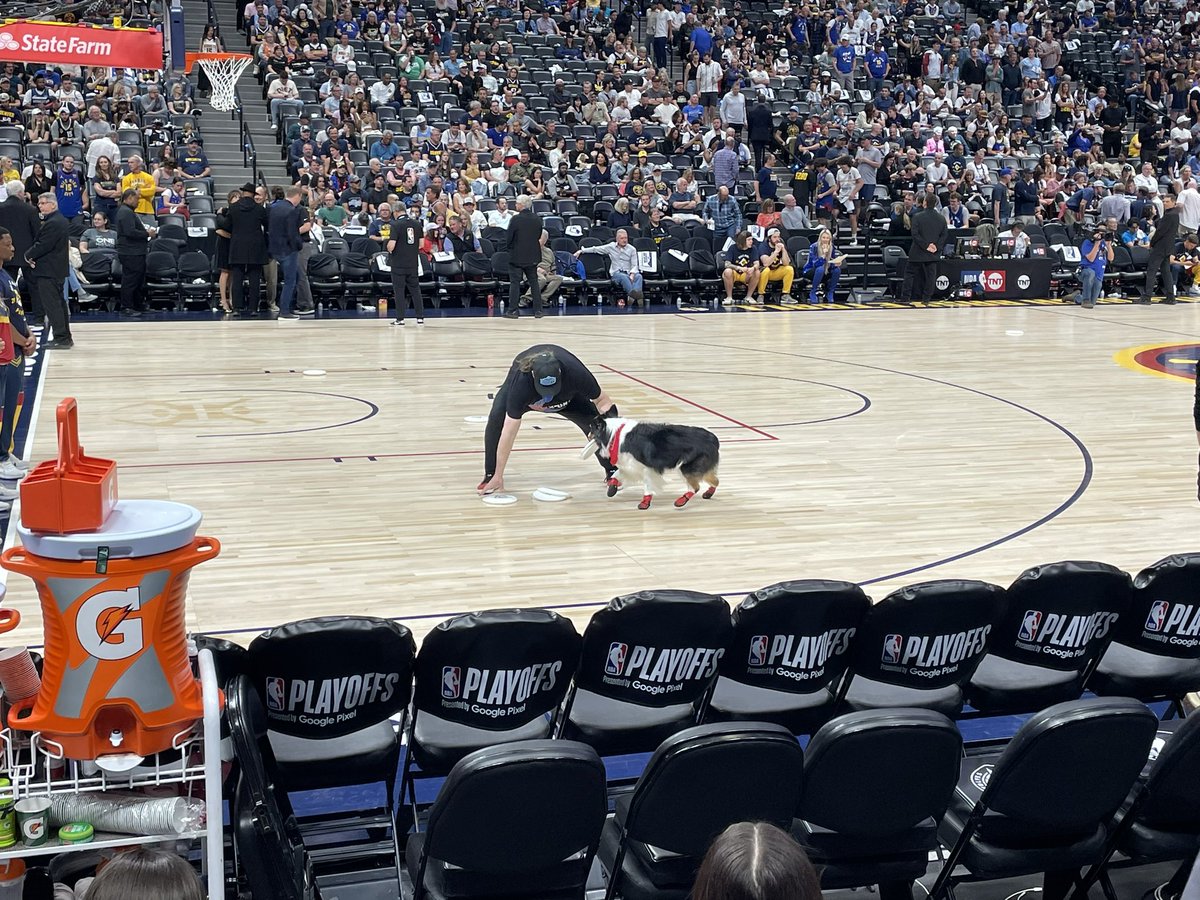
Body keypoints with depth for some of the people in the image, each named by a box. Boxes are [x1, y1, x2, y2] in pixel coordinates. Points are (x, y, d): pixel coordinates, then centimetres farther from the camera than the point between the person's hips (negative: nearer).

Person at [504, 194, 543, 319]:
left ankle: (513, 310, -1)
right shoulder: (537, 219, 0)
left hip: (517, 256, -5)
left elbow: (509, 237, -12)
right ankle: (538, 310, 11)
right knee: (534, 282, 11)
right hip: (533, 256, 5)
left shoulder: (516, 219, -16)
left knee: (515, 283, 1)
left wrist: (510, 248, 6)